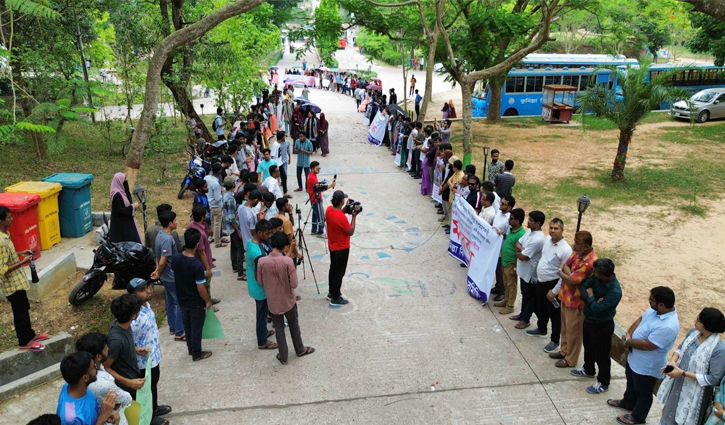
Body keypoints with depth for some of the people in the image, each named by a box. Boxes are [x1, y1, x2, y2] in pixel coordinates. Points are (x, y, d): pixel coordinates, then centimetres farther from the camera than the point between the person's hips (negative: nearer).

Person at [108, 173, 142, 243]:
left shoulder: (121, 192, 5)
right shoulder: (117, 195, -24)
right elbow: (120, 211, -23)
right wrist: (133, 206, -18)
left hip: (126, 221, 9)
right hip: (121, 223, -9)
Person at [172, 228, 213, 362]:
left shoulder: (175, 258, -11)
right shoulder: (197, 265, -31)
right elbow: (201, 289, -25)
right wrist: (208, 301, -7)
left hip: (182, 300, 6)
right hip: (196, 303, -6)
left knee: (187, 325, 24)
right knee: (196, 328, 13)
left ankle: (190, 349, 42)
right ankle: (197, 354, 29)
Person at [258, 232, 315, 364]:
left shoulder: (262, 261, -16)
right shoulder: (288, 261, -23)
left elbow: (261, 282, -3)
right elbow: (294, 284, -18)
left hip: (272, 302, 2)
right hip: (288, 300, -1)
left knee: (279, 329, 17)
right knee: (294, 325, 21)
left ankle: (283, 357, 29)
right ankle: (300, 350, 41)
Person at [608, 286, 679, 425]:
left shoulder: (668, 327, -38)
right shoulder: (656, 309, -12)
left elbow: (648, 345, -34)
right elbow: (640, 320, 1)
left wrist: (627, 341, -20)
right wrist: (629, 334, -15)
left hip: (647, 366, -8)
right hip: (634, 358, 9)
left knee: (643, 392, 18)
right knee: (631, 382, 32)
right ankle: (627, 403, 57)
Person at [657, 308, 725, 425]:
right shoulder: (693, 332, -10)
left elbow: (713, 379, -25)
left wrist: (683, 373, -25)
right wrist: (673, 361, -13)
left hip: (693, 394, -6)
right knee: (670, 411, 28)